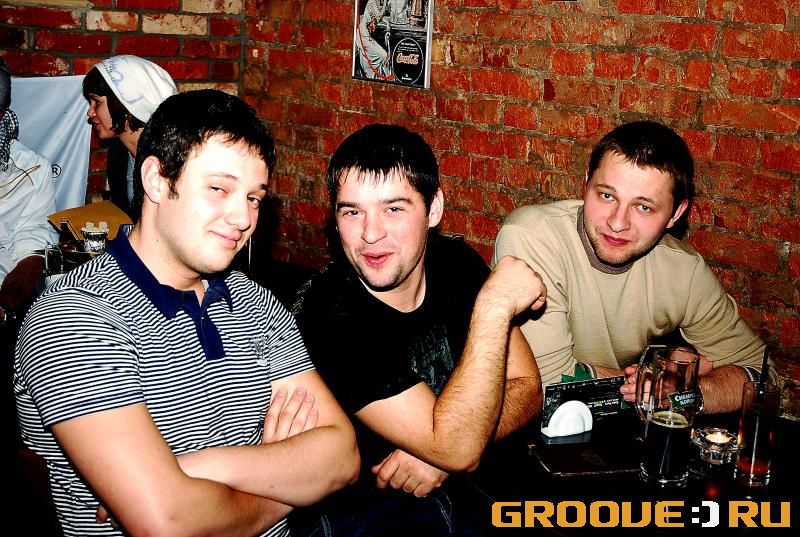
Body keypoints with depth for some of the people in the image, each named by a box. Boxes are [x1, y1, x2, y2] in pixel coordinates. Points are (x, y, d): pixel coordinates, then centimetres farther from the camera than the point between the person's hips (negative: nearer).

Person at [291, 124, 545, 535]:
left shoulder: (457, 265, -3)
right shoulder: (328, 319, -23)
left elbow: (526, 389, -1)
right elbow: (456, 449, -22)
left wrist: (440, 455, -17)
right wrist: (495, 306, -26)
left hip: (459, 486, 5)